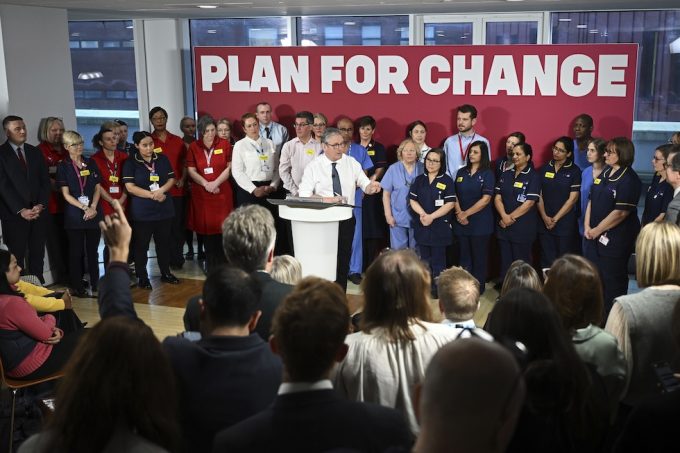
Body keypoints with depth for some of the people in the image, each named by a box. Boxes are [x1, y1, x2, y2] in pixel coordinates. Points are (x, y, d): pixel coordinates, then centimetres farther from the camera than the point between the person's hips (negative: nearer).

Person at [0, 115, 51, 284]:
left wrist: (41, 205, -5)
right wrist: (21, 210, -14)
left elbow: (45, 181, 10)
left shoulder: (35, 152, 13)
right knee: (16, 257, -1)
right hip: (14, 214, -4)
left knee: (37, 255, 6)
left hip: (38, 212, 4)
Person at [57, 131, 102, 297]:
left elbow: (98, 187, 7)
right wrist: (84, 208, -14)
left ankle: (95, 283, 16)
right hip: (74, 214, -2)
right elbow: (66, 194, -4)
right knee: (76, 251, 3)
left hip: (94, 212, 3)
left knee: (93, 250, 7)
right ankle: (77, 286, 11)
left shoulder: (91, 163, 9)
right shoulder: (63, 166, 0)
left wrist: (93, 207, -9)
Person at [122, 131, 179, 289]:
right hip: (142, 211, -3)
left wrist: (161, 190, -14)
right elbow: (130, 187, -13)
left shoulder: (162, 159, 5)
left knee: (164, 242, 12)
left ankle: (166, 273, 25)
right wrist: (152, 195, -18)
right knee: (141, 245, 3)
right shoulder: (130, 163, -6)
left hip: (164, 208, 4)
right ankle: (142, 277, 13)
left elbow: (172, 179, 5)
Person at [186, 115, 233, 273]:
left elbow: (229, 167, -1)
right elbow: (191, 171, 1)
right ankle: (210, 265, 14)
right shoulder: (193, 147, 4)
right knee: (206, 228, 5)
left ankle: (222, 265, 8)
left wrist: (216, 183, -12)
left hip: (222, 192, -1)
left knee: (222, 228, -2)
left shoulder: (225, 144, 2)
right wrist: (206, 184, -12)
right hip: (201, 193, 1)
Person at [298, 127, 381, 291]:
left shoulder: (352, 163, 2)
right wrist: (326, 199, -23)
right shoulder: (313, 167, -5)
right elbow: (304, 195, -11)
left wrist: (371, 187, -26)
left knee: (343, 260, 9)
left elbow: (365, 185, -2)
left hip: (346, 219, 3)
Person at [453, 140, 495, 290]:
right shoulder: (461, 172, 10)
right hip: (461, 222, 4)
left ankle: (478, 287, 14)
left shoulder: (487, 174, -5)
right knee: (464, 256, 9)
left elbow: (486, 199, -13)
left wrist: (466, 213, -12)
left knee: (479, 257, 4)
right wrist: (459, 213, -9)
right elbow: (455, 195, 7)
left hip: (480, 223, -4)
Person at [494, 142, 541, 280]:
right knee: (505, 261, 10)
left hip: (522, 227, -5)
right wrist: (504, 216, -13)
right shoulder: (506, 174, 11)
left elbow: (529, 203, -13)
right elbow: (497, 198, 4)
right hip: (503, 226, 5)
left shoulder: (533, 177, -5)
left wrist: (511, 218, -13)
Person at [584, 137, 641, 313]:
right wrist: (587, 226, 1)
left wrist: (597, 230, -14)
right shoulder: (605, 173, 10)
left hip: (616, 238, -8)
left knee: (612, 279, 2)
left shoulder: (629, 180, -15)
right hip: (595, 236, 8)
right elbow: (592, 200, 12)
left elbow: (621, 212, -20)